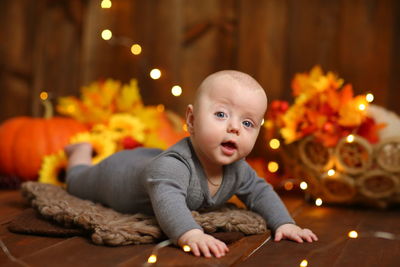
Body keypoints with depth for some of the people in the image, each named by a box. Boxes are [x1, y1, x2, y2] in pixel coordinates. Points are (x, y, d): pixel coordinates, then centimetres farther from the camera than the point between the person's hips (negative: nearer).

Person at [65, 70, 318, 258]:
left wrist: (284, 223, -27)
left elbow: (260, 192, -13)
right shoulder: (175, 164, -52)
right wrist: (190, 234, -85)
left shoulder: (237, 169, -28)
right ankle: (82, 151, 55)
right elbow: (167, 197, -69)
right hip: (117, 173, -4)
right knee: (79, 181, 30)